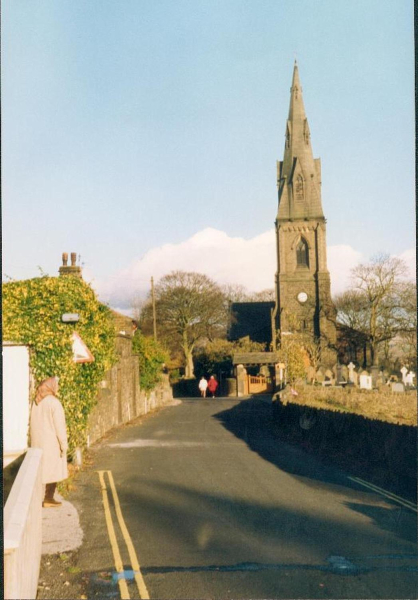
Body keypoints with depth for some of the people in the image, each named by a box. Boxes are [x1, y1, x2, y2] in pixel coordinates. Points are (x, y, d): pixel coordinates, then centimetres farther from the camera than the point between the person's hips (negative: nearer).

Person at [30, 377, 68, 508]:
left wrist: (34, 442, 13)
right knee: (53, 469, 3)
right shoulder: (54, 402, -16)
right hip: (52, 442, -7)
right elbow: (59, 424, -18)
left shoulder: (36, 403, 6)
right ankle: (48, 498, 6)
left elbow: (34, 423, 9)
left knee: (41, 469, 13)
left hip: (38, 441, 7)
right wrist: (63, 443, -13)